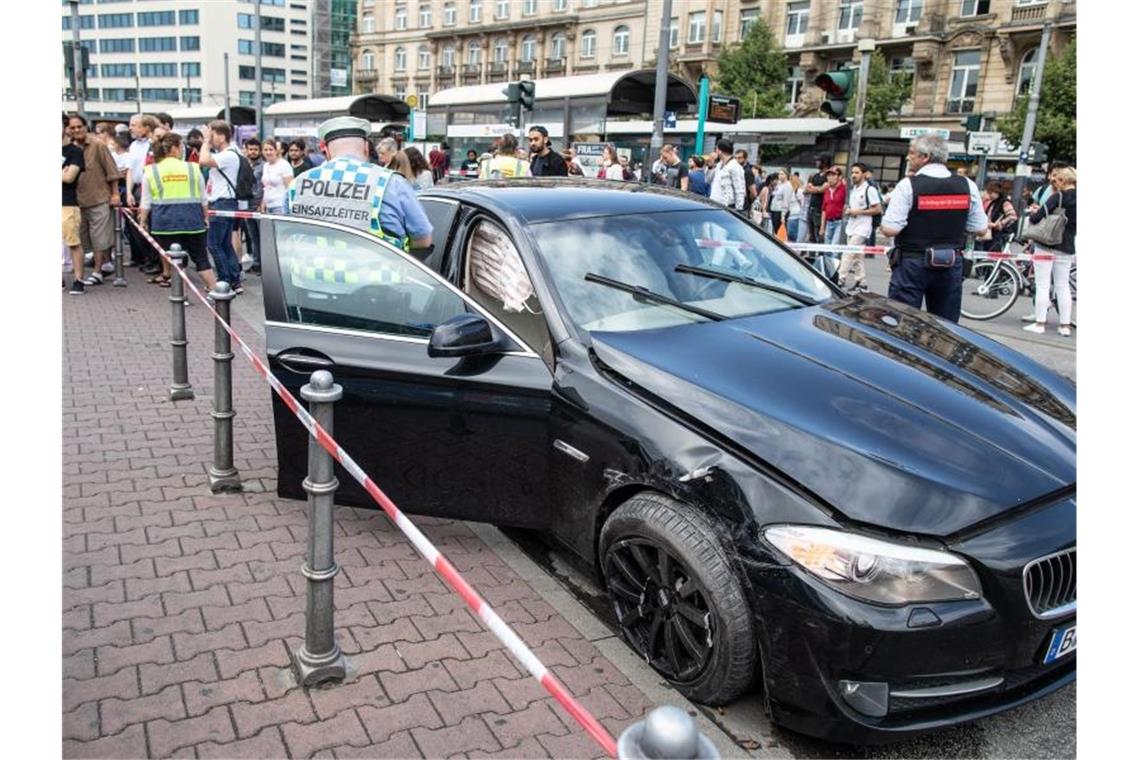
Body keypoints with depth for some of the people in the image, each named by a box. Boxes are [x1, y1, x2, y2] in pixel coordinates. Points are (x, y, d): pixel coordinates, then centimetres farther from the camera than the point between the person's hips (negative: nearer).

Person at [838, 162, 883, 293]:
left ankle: (840, 280, -12)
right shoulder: (853, 189, 14)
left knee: (848, 255, -14)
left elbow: (878, 209, -12)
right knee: (857, 257, 11)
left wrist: (859, 212, -16)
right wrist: (847, 211, 5)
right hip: (851, 227, 8)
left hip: (861, 228, -8)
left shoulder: (870, 189, -10)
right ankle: (862, 283, 17)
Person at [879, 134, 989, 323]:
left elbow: (890, 229, -16)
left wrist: (881, 227, 5)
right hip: (952, 264, 4)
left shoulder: (908, 185, -11)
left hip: (912, 263, -4)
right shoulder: (968, 186, 2)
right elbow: (980, 228, 6)